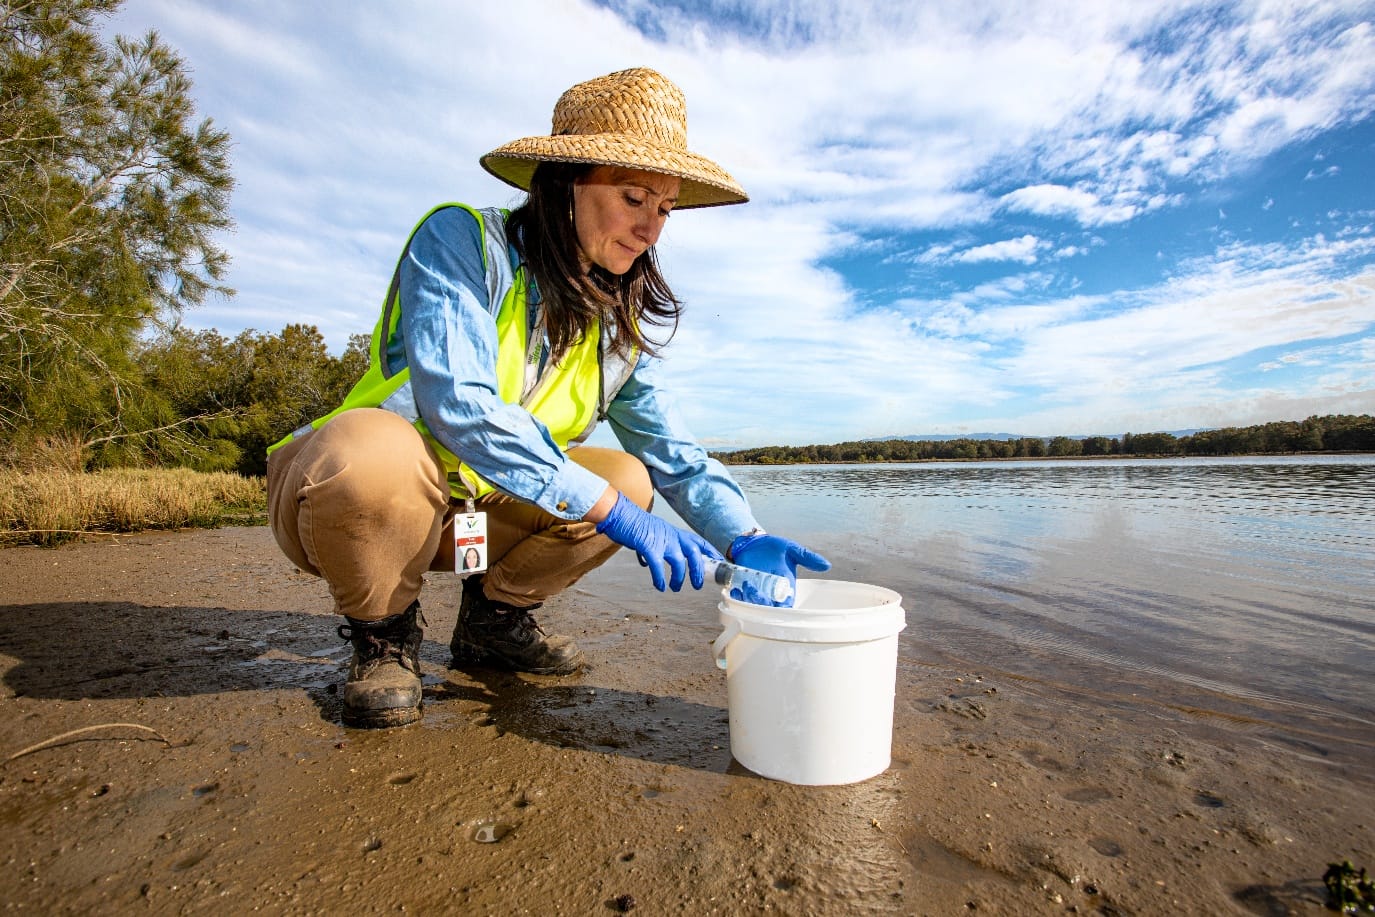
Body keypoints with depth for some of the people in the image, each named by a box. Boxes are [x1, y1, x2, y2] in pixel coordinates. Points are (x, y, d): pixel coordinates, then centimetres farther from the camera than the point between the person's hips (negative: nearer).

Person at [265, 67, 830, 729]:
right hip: (346, 484, -5)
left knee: (630, 476, -8)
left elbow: (673, 451, 0)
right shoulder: (461, 241, -18)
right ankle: (383, 633, -6)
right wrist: (611, 511, -34)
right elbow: (458, 403, -32)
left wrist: (743, 539, -17)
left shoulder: (623, 325, 0)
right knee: (374, 450, -38)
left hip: (471, 512, 5)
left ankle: (495, 616, 10)